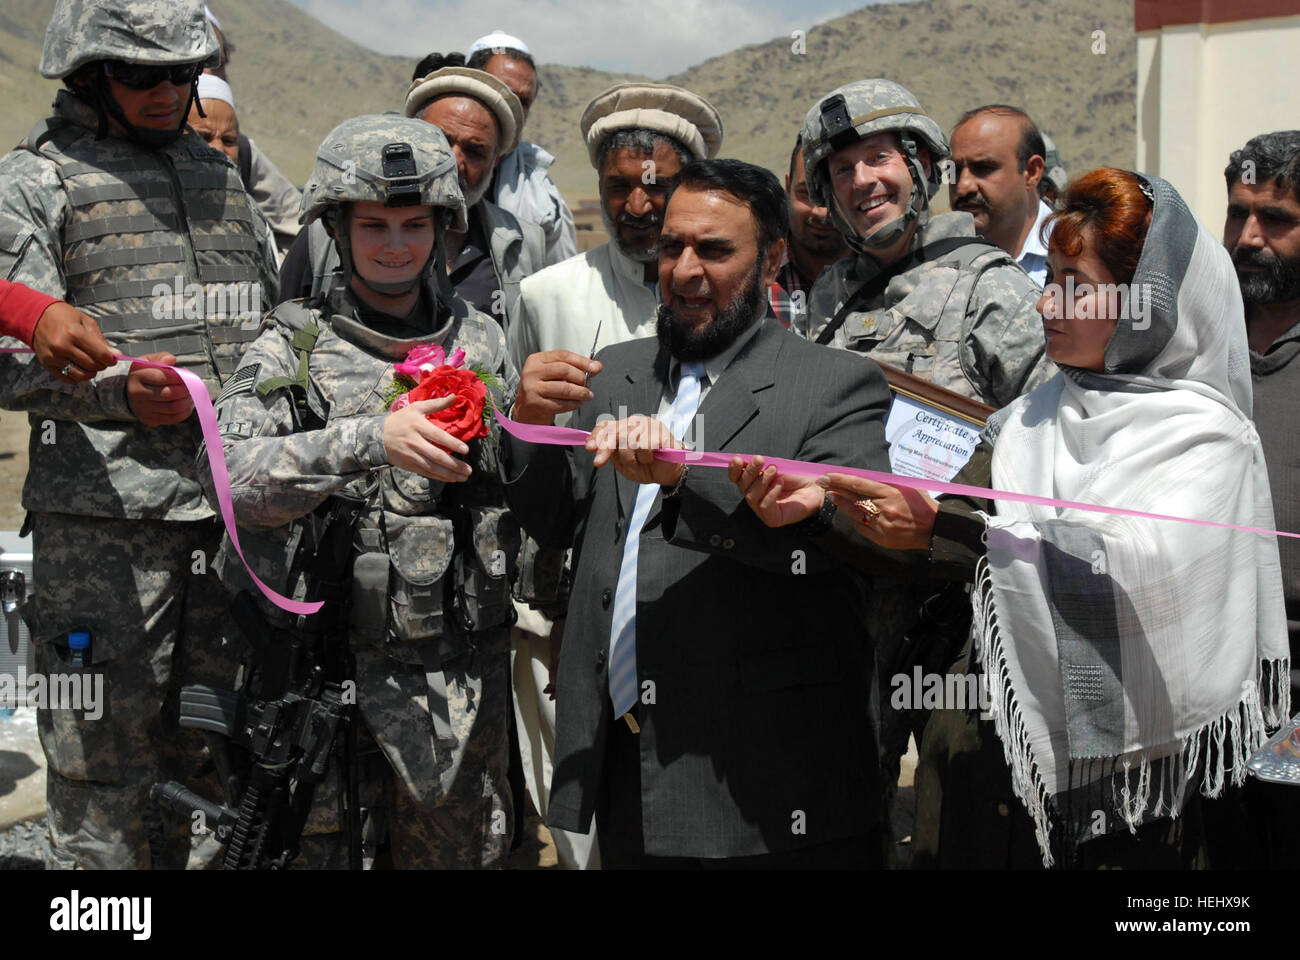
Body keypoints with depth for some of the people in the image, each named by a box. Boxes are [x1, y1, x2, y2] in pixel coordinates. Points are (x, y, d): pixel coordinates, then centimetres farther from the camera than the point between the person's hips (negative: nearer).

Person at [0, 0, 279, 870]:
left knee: (209, 750, 11)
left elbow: (275, 323, 26)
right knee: (103, 747, -2)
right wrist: (117, 389, -24)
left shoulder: (221, 176, 20)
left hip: (231, 506, 5)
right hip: (103, 513, -5)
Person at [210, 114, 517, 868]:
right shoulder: (295, 347, -3)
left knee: (463, 848, 12)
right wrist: (371, 440, -28)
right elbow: (234, 477, -19)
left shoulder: (481, 338, 9)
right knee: (323, 848, 2)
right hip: (338, 661, -3)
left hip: (467, 670, 3)